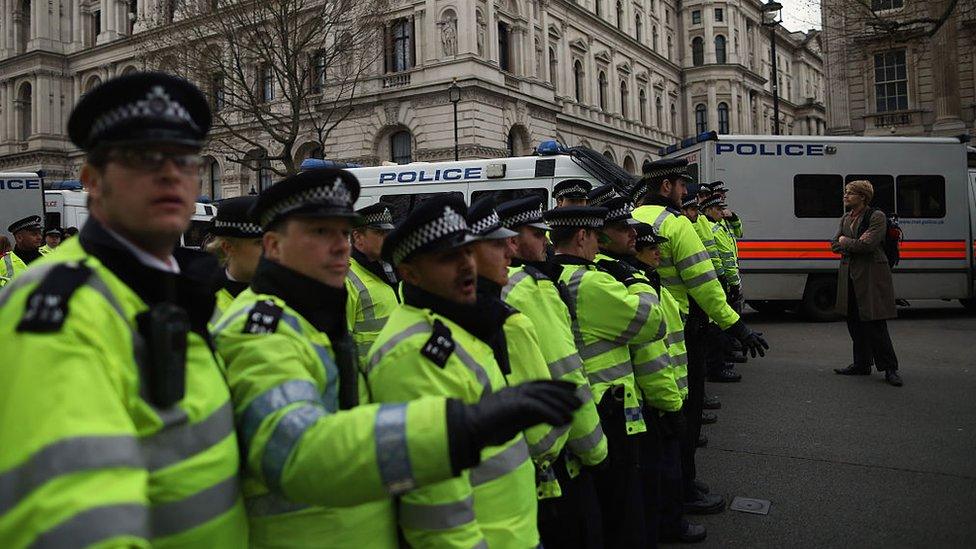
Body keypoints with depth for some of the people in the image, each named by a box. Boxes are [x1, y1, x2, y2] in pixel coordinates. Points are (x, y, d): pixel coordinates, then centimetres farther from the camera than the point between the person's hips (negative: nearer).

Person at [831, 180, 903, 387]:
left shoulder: (877, 216, -5)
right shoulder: (845, 219, 16)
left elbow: (867, 245, -17)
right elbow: (834, 245, 8)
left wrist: (846, 241, -4)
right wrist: (856, 244, -8)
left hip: (872, 277, -7)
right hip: (850, 276, 7)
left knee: (875, 324, -7)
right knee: (855, 322, 10)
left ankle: (890, 368, 3)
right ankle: (862, 364, 21)